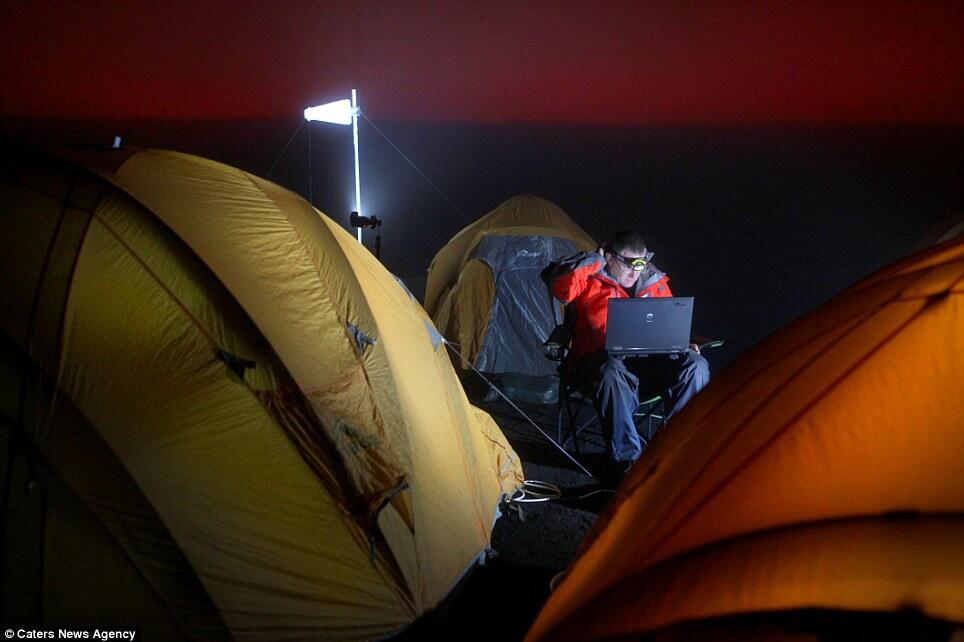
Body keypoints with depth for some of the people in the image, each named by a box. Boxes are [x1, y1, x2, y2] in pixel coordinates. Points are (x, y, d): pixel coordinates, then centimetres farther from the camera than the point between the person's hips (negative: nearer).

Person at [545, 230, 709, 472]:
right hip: (600, 360, -4)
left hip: (649, 361, 4)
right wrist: (595, 260, -9)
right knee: (612, 371, -40)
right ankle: (628, 456, -32)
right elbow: (560, 286, -19)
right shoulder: (590, 281, 3)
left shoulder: (655, 283, 17)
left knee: (695, 365, -21)